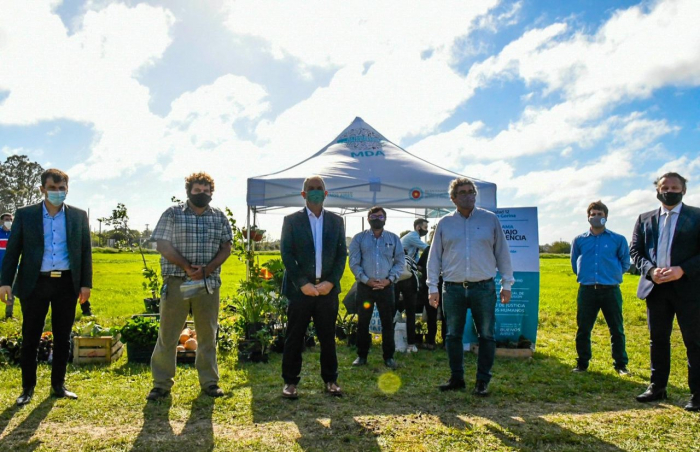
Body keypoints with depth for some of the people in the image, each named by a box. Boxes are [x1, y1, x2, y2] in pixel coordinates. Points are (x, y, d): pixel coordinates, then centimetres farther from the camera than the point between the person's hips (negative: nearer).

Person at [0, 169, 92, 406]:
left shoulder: (78, 216, 5)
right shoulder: (25, 214, 4)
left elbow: (85, 251, 6)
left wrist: (86, 283, 1)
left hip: (66, 284, 1)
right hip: (35, 283, -1)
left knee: (63, 337, 8)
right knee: (30, 338, 6)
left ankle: (58, 384, 21)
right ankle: (27, 388, 20)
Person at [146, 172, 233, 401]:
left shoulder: (219, 217, 9)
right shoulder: (172, 214, 3)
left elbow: (226, 247, 6)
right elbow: (162, 245, -4)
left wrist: (207, 269, -9)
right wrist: (186, 266, -14)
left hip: (208, 283, 2)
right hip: (176, 283, -2)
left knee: (207, 334, 9)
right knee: (168, 333, 3)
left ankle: (209, 381, 20)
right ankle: (161, 383, 16)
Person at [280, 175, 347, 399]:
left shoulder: (336, 221, 9)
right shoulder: (291, 220, 2)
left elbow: (342, 254, 6)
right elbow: (286, 254, -3)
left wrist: (331, 281, -7)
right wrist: (302, 283, -12)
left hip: (328, 288, 2)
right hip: (300, 288, -2)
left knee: (328, 337, 9)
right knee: (294, 338, 4)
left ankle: (330, 380, 21)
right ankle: (290, 381, 15)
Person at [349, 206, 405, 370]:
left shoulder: (393, 238, 7)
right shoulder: (359, 238, 3)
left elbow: (400, 261, 5)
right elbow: (354, 262, -2)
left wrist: (389, 279, -8)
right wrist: (366, 279, -12)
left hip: (386, 286, 1)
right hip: (365, 286, -1)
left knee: (388, 322, 5)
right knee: (363, 322, 6)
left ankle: (389, 356, 15)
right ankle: (362, 355, 17)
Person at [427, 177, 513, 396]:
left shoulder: (490, 219, 4)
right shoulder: (444, 224, 6)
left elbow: (502, 252, 8)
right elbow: (434, 257, 8)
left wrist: (506, 284, 5)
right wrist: (433, 287, 3)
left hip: (484, 288, -1)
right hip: (453, 289, 1)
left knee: (486, 335, 5)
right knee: (453, 336, 9)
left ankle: (482, 381, 17)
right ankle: (457, 378, 23)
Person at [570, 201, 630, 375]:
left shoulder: (618, 240, 3)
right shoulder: (579, 240, 7)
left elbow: (625, 263, 13)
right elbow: (574, 264, 19)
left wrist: (612, 274, 9)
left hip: (611, 290, -1)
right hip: (587, 290, 1)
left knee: (617, 329, 6)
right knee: (583, 329, 6)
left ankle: (621, 364, 21)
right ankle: (582, 363, 18)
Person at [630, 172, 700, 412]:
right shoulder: (645, 219, 11)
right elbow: (635, 250, 8)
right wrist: (650, 270, -9)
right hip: (655, 287, 3)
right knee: (658, 339, 11)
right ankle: (657, 386, 21)